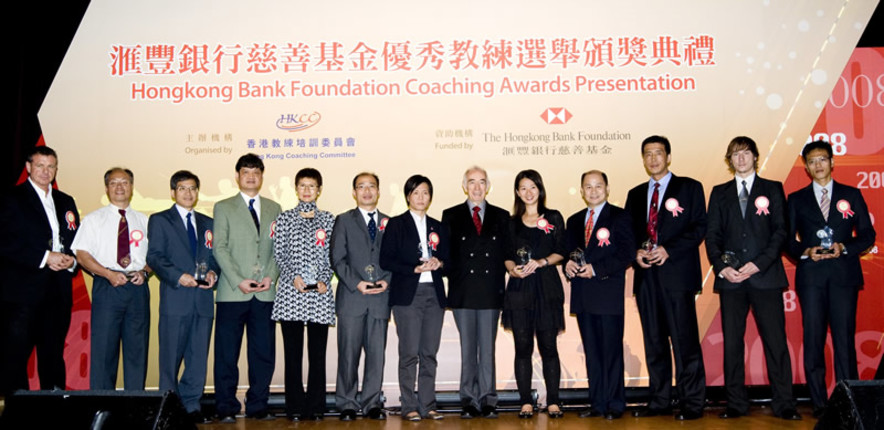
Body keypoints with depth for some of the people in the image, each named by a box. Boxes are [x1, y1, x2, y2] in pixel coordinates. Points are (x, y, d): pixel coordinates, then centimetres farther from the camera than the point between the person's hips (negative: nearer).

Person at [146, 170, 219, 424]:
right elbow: (155, 257, -3)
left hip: (203, 299, 4)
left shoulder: (207, 223, 19)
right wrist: (178, 276, -17)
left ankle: (191, 405, 15)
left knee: (198, 357, 6)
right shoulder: (159, 220, 6)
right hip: (175, 298, -4)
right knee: (171, 357, 1)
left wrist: (213, 273, -4)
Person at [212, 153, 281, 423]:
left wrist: (271, 277, -5)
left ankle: (258, 406, 15)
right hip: (232, 292, -2)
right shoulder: (223, 208, 7)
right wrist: (238, 281, -11)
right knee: (227, 354, 1)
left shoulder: (273, 209, 15)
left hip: (265, 293, 2)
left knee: (263, 352, 5)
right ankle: (226, 408, 11)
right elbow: (220, 248, -1)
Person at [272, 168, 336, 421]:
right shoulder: (285, 218, 10)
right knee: (293, 351, 0)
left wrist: (324, 280, -7)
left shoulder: (328, 220, 11)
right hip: (291, 291, 0)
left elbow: (332, 255, 8)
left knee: (318, 351, 2)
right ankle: (295, 407, 7)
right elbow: (279, 254, 5)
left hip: (320, 293, 1)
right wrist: (294, 276, -9)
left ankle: (316, 406, 10)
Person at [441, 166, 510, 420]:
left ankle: (487, 401, 10)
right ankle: (470, 401, 12)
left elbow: (507, 253, 7)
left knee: (488, 349, 3)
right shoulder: (451, 216, 8)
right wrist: (454, 278, -5)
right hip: (463, 292, 0)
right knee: (467, 349, 5)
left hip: (491, 292, 0)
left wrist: (499, 282, -3)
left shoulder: (501, 216, 11)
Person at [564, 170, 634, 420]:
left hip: (609, 294, -5)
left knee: (612, 351, -1)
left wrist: (596, 269, -17)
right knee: (592, 353, 10)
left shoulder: (619, 217, 0)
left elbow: (626, 254, -9)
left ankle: (615, 405, 8)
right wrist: (568, 264, -3)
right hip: (583, 296, 6)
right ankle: (597, 403, 17)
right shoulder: (574, 221, 18)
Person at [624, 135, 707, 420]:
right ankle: (660, 401, 15)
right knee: (654, 341, 8)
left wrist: (668, 250, -13)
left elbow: (699, 227, -3)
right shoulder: (635, 194, 19)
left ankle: (692, 403, 4)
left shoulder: (689, 188, 5)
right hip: (646, 275, 5)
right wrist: (635, 253, -2)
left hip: (677, 273, -4)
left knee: (684, 340, -5)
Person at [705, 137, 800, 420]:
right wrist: (722, 267, -6)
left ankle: (784, 404, 4)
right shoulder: (720, 193, 15)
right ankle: (736, 404, 9)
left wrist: (758, 264, -11)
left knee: (776, 341, -3)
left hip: (765, 276, -2)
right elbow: (712, 235, 10)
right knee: (732, 342, 2)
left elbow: (780, 231, 2)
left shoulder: (772, 189, 10)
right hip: (730, 278, 2)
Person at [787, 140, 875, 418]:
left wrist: (844, 247, -9)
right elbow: (788, 241, 9)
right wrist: (805, 252, -10)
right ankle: (819, 404, 7)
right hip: (811, 276, 1)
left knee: (845, 338, -3)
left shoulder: (851, 195, 11)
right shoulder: (796, 200, 12)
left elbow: (867, 235, 8)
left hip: (844, 274, 0)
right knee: (813, 340, 1)